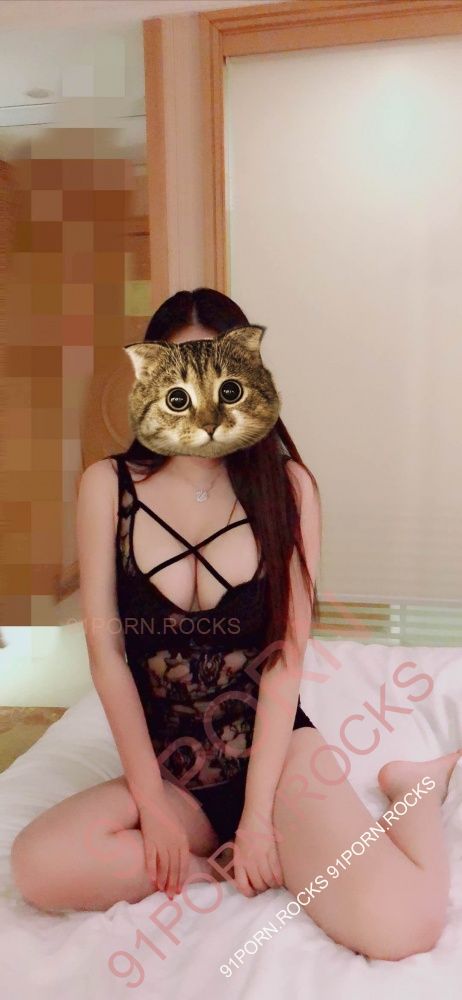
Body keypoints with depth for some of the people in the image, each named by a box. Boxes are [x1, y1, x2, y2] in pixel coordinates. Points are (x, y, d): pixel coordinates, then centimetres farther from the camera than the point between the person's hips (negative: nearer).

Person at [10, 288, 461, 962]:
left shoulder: (285, 485, -6)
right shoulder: (108, 485, -4)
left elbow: (286, 657, -8)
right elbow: (105, 649, -5)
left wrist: (257, 814, -12)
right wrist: (152, 801, -8)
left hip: (277, 750, -1)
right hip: (167, 772, 2)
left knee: (398, 925, -23)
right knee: (39, 867, -26)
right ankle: (256, 863, -4)